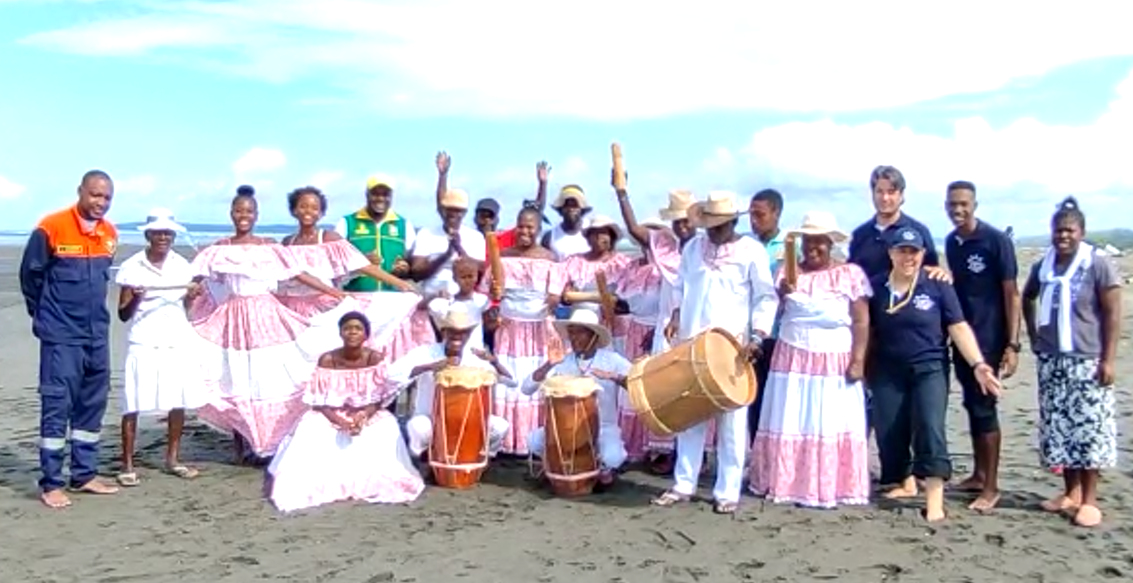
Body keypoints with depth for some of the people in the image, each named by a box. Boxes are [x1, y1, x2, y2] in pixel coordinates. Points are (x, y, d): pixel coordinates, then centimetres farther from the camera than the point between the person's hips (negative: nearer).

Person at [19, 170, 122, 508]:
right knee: (57, 405, -3)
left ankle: (85, 475, 21)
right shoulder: (51, 228, -12)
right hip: (61, 334, -6)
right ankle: (50, 484, 4)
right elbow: (30, 274, -2)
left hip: (97, 333, 6)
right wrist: (42, 315, 6)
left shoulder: (109, 233, 5)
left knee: (93, 404, 10)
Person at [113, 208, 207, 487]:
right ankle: (127, 464, 5)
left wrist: (192, 295, -4)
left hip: (178, 342, 3)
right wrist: (134, 300, -22)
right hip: (143, 343, -3)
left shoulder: (182, 265, 6)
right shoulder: (132, 267, -4)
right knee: (133, 403, -5)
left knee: (179, 401, 5)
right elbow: (123, 315, -2)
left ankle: (172, 459, 19)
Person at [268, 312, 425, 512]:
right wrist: (340, 422, -28)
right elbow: (319, 402, -11)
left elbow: (379, 399, -8)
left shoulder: (376, 358, -11)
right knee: (311, 429, -28)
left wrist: (362, 417, -27)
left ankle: (373, 484, -14)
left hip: (369, 416, 0)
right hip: (332, 416, 0)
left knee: (387, 429, -28)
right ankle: (324, 484, -16)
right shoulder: (327, 360, -12)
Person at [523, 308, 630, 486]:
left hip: (604, 428, -2)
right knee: (535, 440, -22)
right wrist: (548, 365, -20)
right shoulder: (562, 362, -1)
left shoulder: (612, 360, -8)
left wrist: (614, 377, -33)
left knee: (611, 458, -32)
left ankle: (605, 467, 8)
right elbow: (527, 389, -7)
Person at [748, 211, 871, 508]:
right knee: (789, 424, 3)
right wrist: (781, 293, -16)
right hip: (792, 361, 2)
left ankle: (831, 488, 10)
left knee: (832, 427, 2)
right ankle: (785, 484, 12)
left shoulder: (850, 274, -1)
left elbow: (861, 322, -3)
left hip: (835, 364, -2)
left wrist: (858, 360, -11)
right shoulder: (788, 272, 6)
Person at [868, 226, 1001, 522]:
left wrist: (977, 364, -14)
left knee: (930, 427, -16)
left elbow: (958, 327, -5)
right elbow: (867, 330, 9)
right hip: (888, 371, 3)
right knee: (889, 432, 4)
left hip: (929, 368, -2)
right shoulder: (876, 286, 2)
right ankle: (906, 482, 28)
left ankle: (934, 497, -13)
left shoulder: (938, 286, -5)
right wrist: (863, 366, 9)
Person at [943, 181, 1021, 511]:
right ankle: (978, 475, 24)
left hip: (988, 339, -6)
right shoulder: (951, 243, 7)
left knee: (984, 408, -4)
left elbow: (1011, 294, -12)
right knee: (972, 406, 13)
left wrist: (1012, 345, -17)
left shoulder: (996, 241, -11)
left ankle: (991, 487, 5)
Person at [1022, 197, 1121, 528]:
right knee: (1058, 427, 10)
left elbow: (1113, 313, -8)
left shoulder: (1098, 265, -7)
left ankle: (1089, 500, 7)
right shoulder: (1042, 267, 8)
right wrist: (1033, 336, 15)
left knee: (1090, 428, -2)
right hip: (1051, 361, 5)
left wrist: (1109, 359, -13)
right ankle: (1071, 492, 23)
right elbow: (1027, 299, 26)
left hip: (1087, 361, -5)